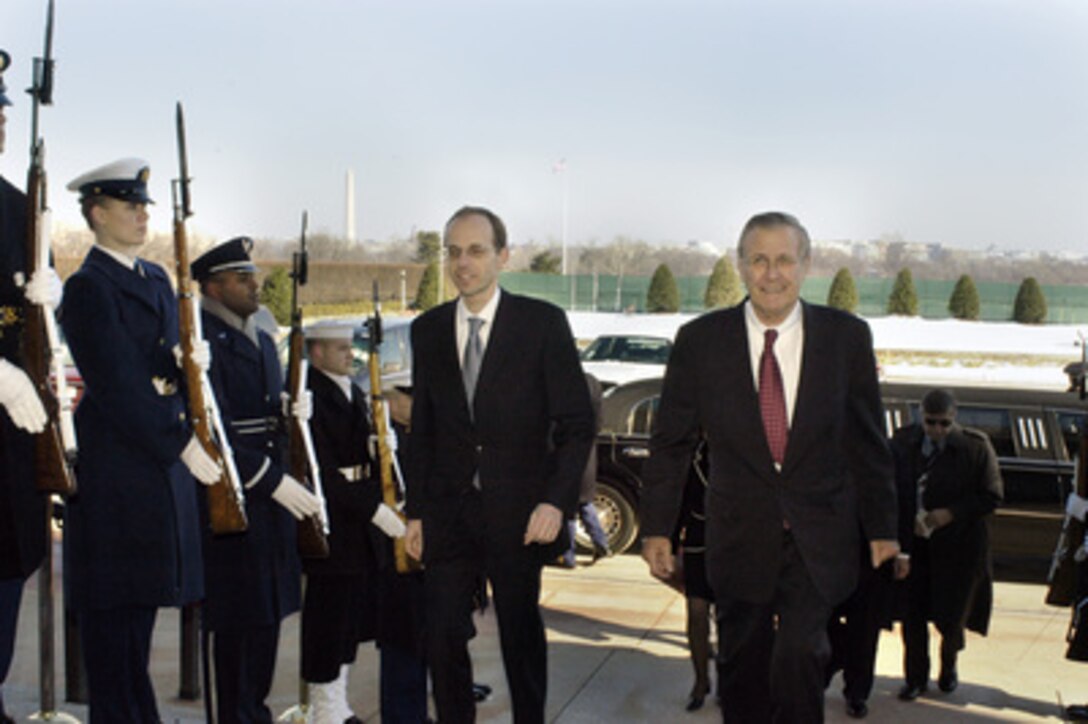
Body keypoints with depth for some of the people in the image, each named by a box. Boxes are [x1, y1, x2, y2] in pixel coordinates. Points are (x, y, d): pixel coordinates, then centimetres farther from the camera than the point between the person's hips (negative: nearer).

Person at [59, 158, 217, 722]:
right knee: (114, 613, -1)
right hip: (115, 469, -8)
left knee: (142, 601, 15)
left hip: (161, 461, 8)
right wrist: (180, 444, -17)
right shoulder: (88, 288, -10)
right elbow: (114, 387, -17)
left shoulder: (156, 279, 16)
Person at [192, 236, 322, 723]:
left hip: (273, 499, 9)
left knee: (268, 614, 14)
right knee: (239, 620, -3)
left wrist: (294, 411, 0)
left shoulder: (262, 341, 18)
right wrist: (273, 480, -22)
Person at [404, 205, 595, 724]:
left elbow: (576, 423, -5)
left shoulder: (542, 322, -5)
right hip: (448, 513, 3)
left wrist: (556, 501, -14)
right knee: (443, 636, 3)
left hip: (518, 514, -2)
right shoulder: (428, 330, 6)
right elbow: (422, 428, 10)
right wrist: (416, 511, 7)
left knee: (522, 636, 11)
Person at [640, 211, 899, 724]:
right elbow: (671, 443, 2)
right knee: (743, 672, 11)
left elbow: (868, 440, 5)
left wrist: (882, 527, 7)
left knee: (799, 653, -18)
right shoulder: (699, 340, -3)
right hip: (739, 537, 1)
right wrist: (656, 527, 0)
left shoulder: (847, 336, -1)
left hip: (817, 540, -1)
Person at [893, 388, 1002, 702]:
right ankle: (916, 677, 20)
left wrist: (951, 513, -15)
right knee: (912, 611, 2)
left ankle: (949, 665, 38)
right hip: (914, 543, 1)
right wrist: (911, 520, -12)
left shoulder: (975, 446, -8)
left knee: (950, 612, 7)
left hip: (959, 545, -1)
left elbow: (991, 496, -4)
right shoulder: (902, 442, -4)